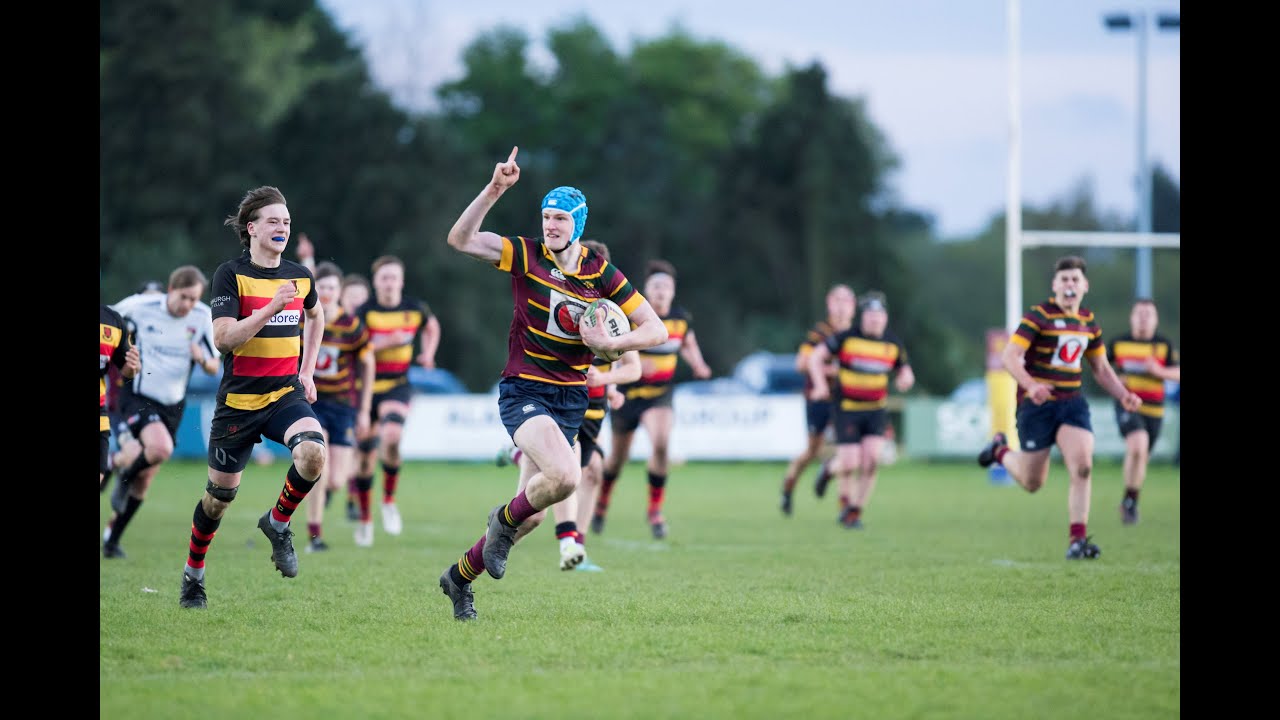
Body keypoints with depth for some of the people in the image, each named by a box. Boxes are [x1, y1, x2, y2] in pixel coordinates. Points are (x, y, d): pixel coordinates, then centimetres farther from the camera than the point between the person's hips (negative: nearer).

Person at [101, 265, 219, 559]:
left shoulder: (203, 317, -5)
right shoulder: (140, 306, -14)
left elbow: (214, 368, 0)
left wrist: (203, 359, -22)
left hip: (172, 404, 4)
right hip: (137, 395, -4)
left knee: (143, 481, 8)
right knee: (160, 448, -31)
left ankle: (112, 537, 25)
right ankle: (123, 476, 1)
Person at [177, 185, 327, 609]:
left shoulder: (299, 276, 5)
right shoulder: (231, 274, -9)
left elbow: (315, 316, 28)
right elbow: (223, 338, -19)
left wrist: (307, 371, 20)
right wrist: (271, 308, -28)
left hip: (286, 394, 3)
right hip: (238, 400, -3)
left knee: (313, 452, -28)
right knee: (221, 493, 6)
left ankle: (278, 522, -1)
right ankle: (193, 572, 29)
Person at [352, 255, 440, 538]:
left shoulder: (415, 308, 1)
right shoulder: (365, 311, -8)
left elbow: (432, 326, 24)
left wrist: (428, 353, 7)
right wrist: (387, 341, -23)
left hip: (397, 387, 0)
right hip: (365, 386, 0)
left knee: (391, 437, -29)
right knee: (365, 455, 6)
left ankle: (389, 501, -9)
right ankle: (364, 518, 26)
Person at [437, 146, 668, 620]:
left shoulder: (602, 273, 1)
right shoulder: (525, 256, -5)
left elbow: (656, 330, 3)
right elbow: (460, 239, -17)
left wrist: (609, 343, -14)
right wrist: (494, 190, -26)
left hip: (571, 399, 4)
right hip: (523, 390, -4)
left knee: (533, 512, 3)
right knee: (564, 475, -30)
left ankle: (461, 576, 25)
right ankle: (505, 520, 1)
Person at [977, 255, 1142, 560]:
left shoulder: (1089, 322, 9)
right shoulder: (1038, 316, -11)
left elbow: (1101, 368, 20)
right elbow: (1009, 357, -17)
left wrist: (1124, 395, 4)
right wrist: (1030, 385, -33)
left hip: (1072, 403, 4)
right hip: (1037, 405, -4)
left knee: (1082, 466, -18)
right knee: (1032, 483, 5)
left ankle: (1078, 539, -11)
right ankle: (1000, 450, 37)